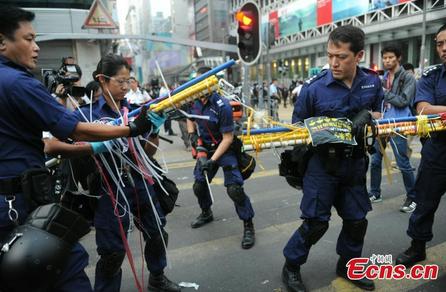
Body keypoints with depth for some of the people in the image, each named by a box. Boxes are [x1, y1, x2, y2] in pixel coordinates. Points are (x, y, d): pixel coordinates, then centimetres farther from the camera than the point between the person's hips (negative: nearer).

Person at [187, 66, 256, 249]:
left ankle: (248, 225, 2)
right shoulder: (194, 101, -6)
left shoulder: (222, 107, -25)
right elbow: (190, 119, 17)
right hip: (205, 149, 6)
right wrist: (192, 134, -2)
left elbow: (227, 138, -21)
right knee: (199, 186, 12)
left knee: (234, 189, -17)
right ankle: (206, 213, 40)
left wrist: (213, 160, -24)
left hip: (225, 150, -6)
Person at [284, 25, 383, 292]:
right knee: (316, 222, 0)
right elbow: (297, 127, -5)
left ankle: (348, 265, 39)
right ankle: (291, 267, 22)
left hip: (355, 164, 5)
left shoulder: (373, 82, -2)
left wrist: (367, 115, -10)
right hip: (323, 163, -4)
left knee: (357, 220, 15)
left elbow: (378, 113, 13)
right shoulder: (314, 88, -15)